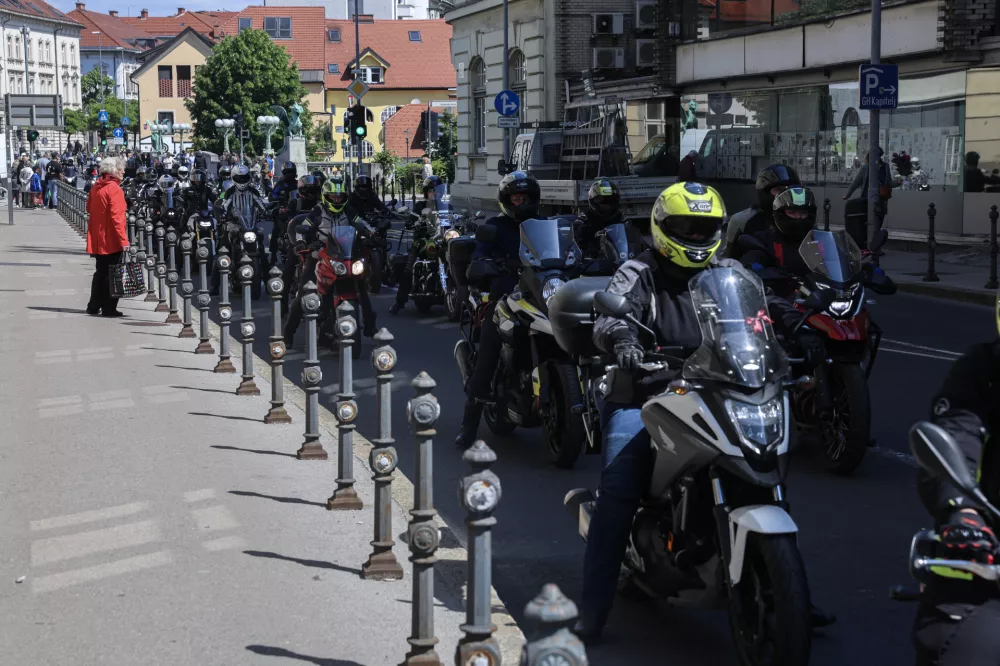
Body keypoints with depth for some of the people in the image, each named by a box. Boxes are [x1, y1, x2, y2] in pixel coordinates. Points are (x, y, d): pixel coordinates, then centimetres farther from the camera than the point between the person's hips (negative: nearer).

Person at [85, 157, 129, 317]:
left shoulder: (95, 188, 8)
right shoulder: (114, 189, -16)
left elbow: (89, 208, 19)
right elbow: (117, 217, -22)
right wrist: (123, 239, -23)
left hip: (97, 239, 8)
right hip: (111, 240, -8)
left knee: (101, 272, 18)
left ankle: (94, 306, 22)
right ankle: (109, 308, 0)